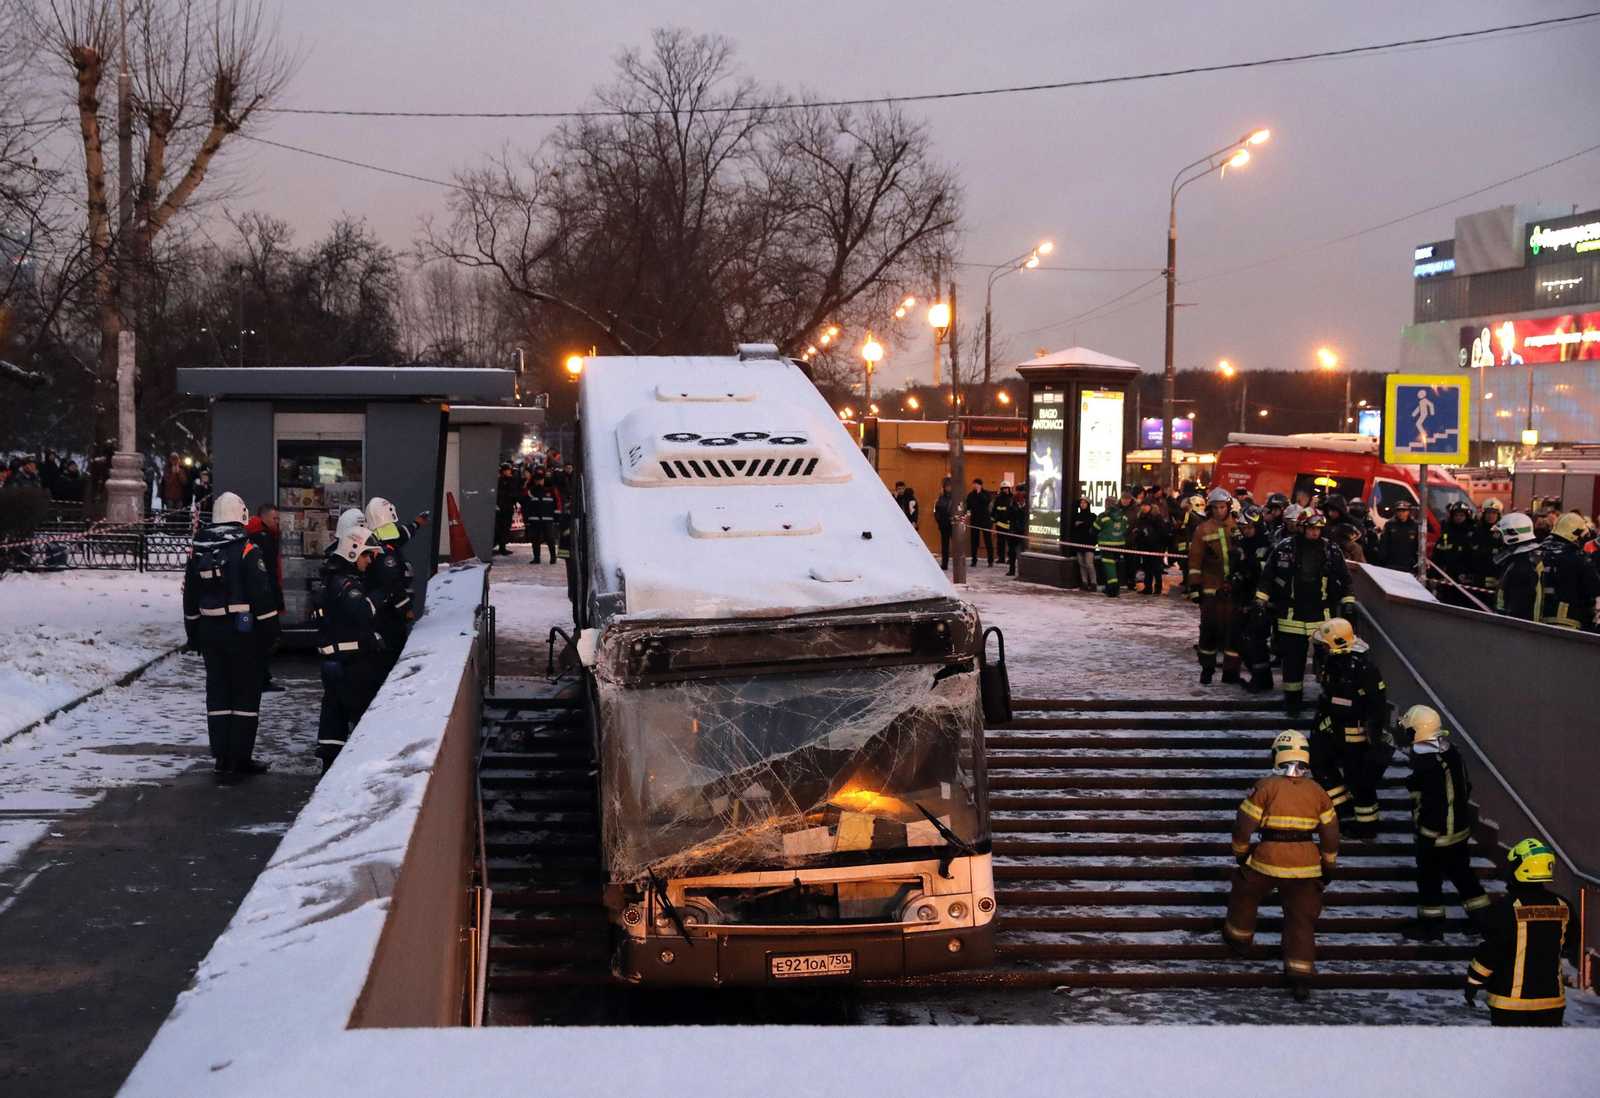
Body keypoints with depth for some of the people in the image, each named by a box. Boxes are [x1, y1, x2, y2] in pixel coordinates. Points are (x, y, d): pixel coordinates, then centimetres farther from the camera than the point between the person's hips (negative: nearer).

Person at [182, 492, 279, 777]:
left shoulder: (198, 549, 6)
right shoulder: (246, 548, -13)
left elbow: (189, 593, 14)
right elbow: (261, 592, -15)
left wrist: (192, 631, 23)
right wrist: (271, 629, -6)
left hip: (209, 630, 5)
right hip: (244, 629, -5)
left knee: (217, 691, 12)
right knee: (246, 692, 1)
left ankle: (221, 756, 12)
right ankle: (240, 758, 1)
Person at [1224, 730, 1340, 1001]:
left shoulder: (1266, 786, -9)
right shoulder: (1317, 791, 2)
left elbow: (1244, 824, -8)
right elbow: (1331, 833, 8)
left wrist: (1240, 853, 10)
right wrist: (1328, 866, 20)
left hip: (1267, 860, -2)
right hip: (1305, 866, 3)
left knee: (1244, 895, 25)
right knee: (1301, 918, 8)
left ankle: (1237, 939, 42)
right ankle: (1300, 978, 4)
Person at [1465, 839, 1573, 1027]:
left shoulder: (1504, 907, -17)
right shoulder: (1563, 907, 0)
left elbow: (1492, 951, -17)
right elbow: (1566, 947, 15)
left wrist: (1473, 982, -6)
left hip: (1511, 999, -5)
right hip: (1551, 998, 5)